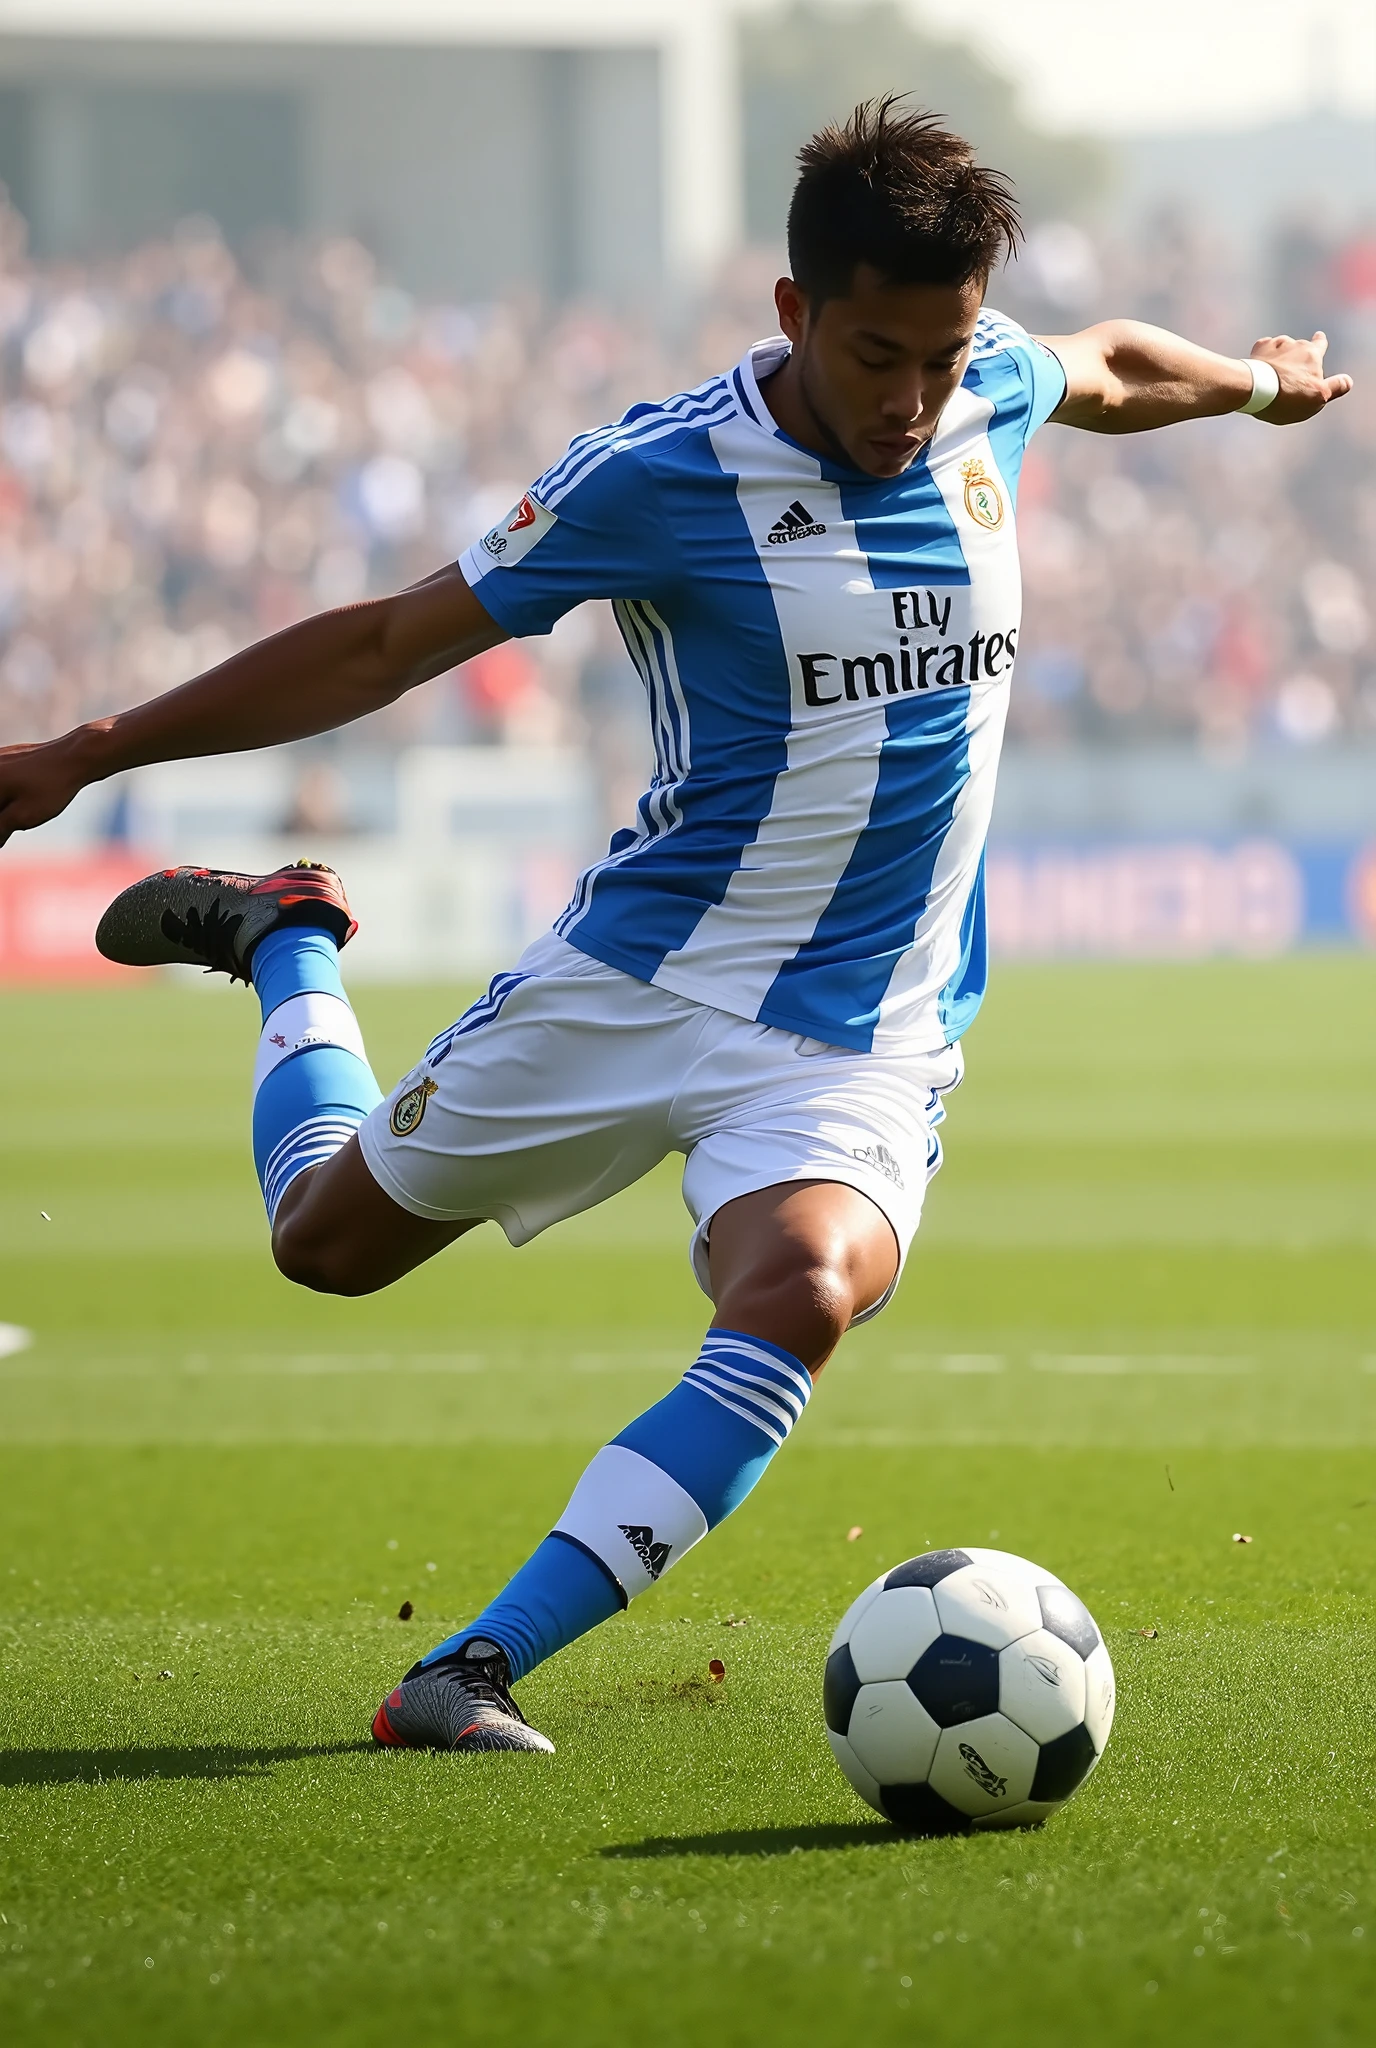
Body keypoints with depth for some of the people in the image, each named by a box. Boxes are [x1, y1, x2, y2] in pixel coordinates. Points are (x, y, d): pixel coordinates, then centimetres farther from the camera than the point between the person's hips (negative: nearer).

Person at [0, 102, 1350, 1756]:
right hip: (636, 978, -1)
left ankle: (473, 1673, -31)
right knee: (329, 1239, 15)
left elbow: (1111, 371, 23)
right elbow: (389, 644, -8)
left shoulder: (991, 392, -4)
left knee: (800, 1297, -30)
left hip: (866, 1035, 1)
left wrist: (1263, 380, 42)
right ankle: (286, 944, 46)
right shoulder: (659, 477, -15)